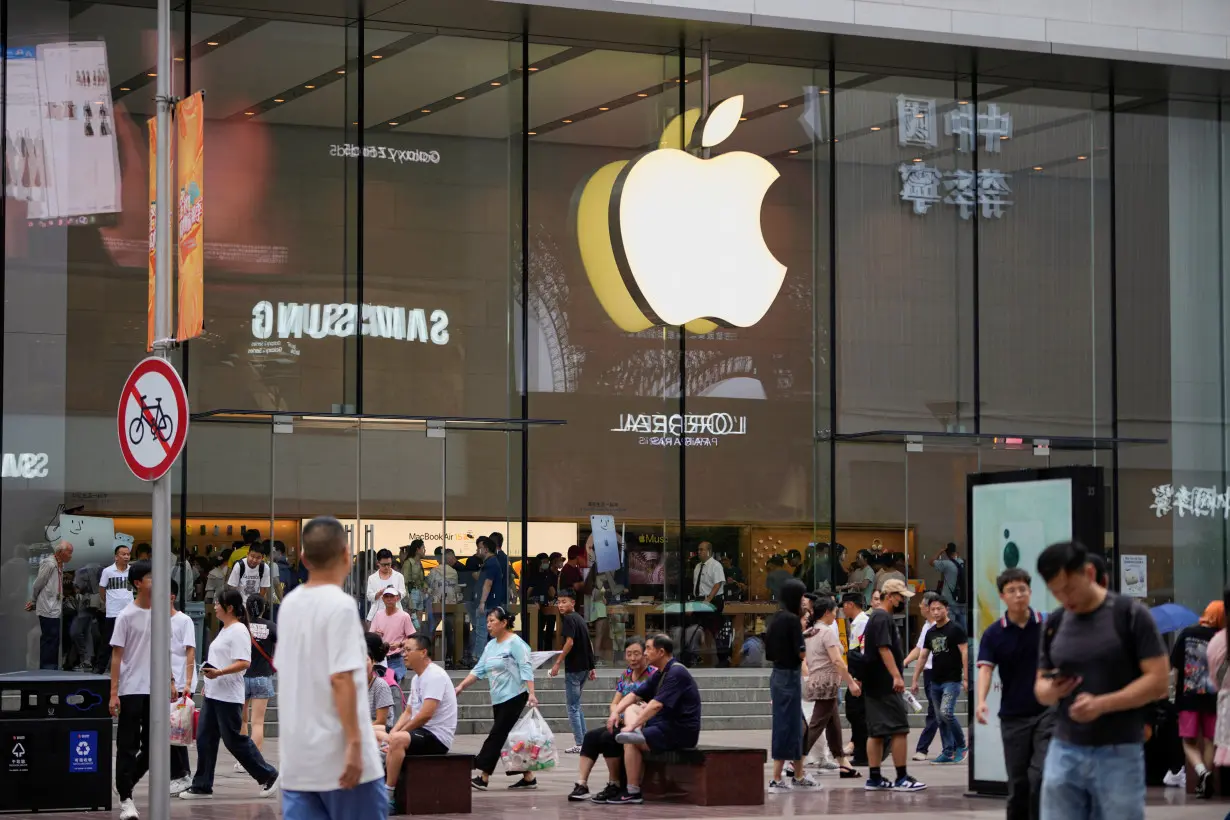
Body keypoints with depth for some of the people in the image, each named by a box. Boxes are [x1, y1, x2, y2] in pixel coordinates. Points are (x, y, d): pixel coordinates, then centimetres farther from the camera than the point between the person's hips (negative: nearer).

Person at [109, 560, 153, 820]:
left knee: (152, 747, 7)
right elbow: (117, 655, -7)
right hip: (131, 690, -5)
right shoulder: (126, 616, -6)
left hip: (156, 691, 5)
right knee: (128, 747, -2)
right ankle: (126, 799, 4)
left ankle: (126, 784, 25)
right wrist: (114, 693, -11)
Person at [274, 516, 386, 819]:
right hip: (337, 752, -6)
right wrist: (354, 742, -19)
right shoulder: (340, 605, -13)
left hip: (297, 753, 7)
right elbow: (341, 679, -19)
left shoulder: (289, 604, 9)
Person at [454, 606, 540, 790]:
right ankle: (528, 778, 13)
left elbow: (526, 669, -15)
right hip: (498, 699, 9)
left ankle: (483, 777, -11)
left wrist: (531, 693, -23)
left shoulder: (515, 643, -9)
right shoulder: (490, 646, 15)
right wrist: (461, 687, 4)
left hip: (514, 697, -9)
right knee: (508, 738, 8)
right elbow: (478, 671, 13)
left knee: (497, 735, -10)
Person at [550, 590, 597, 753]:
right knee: (577, 705, 18)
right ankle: (584, 739, 19)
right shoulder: (580, 619, 15)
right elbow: (589, 644, 17)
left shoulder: (568, 619, -12)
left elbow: (569, 642, -21)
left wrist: (557, 663, -18)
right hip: (585, 667, 9)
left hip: (574, 668, -9)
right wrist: (591, 667, 20)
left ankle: (579, 744, -3)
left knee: (573, 707, -3)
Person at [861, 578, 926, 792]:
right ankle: (902, 778, -6)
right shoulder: (883, 618, -13)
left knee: (877, 732, 9)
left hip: (873, 685, 10)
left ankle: (874, 778, 9)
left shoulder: (875, 617, 19)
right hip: (885, 685, -10)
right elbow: (884, 648, -22)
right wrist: (896, 676, -25)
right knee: (899, 729, -7)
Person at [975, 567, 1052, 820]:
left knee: (1041, 775, -14)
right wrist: (981, 701, -28)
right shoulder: (993, 634, -1)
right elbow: (985, 669, -11)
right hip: (1013, 716, 1)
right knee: (1018, 782, 7)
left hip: (1047, 713, -1)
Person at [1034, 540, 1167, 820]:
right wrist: (1052, 690, -10)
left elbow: (1158, 682, -10)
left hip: (1119, 754, -4)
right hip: (1064, 752, 5)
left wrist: (1102, 704, -21)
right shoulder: (1054, 624, 9)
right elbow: (1040, 687, 14)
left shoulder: (1130, 615, -7)